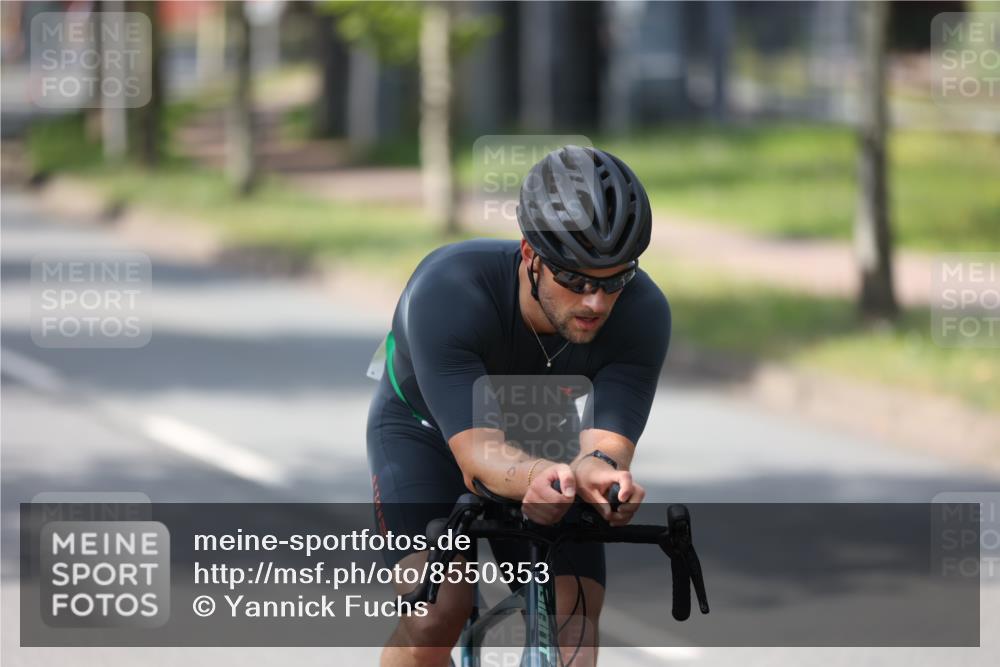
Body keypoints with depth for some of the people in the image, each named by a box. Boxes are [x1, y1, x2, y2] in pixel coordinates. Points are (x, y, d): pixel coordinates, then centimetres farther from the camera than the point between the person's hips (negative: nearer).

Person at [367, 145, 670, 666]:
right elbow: (477, 449, -45)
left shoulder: (643, 313, -30)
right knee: (437, 613, -26)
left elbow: (607, 439, -36)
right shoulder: (448, 291, -39)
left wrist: (597, 468, -62)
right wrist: (540, 474, -68)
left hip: (541, 439, 3)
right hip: (428, 432, -3)